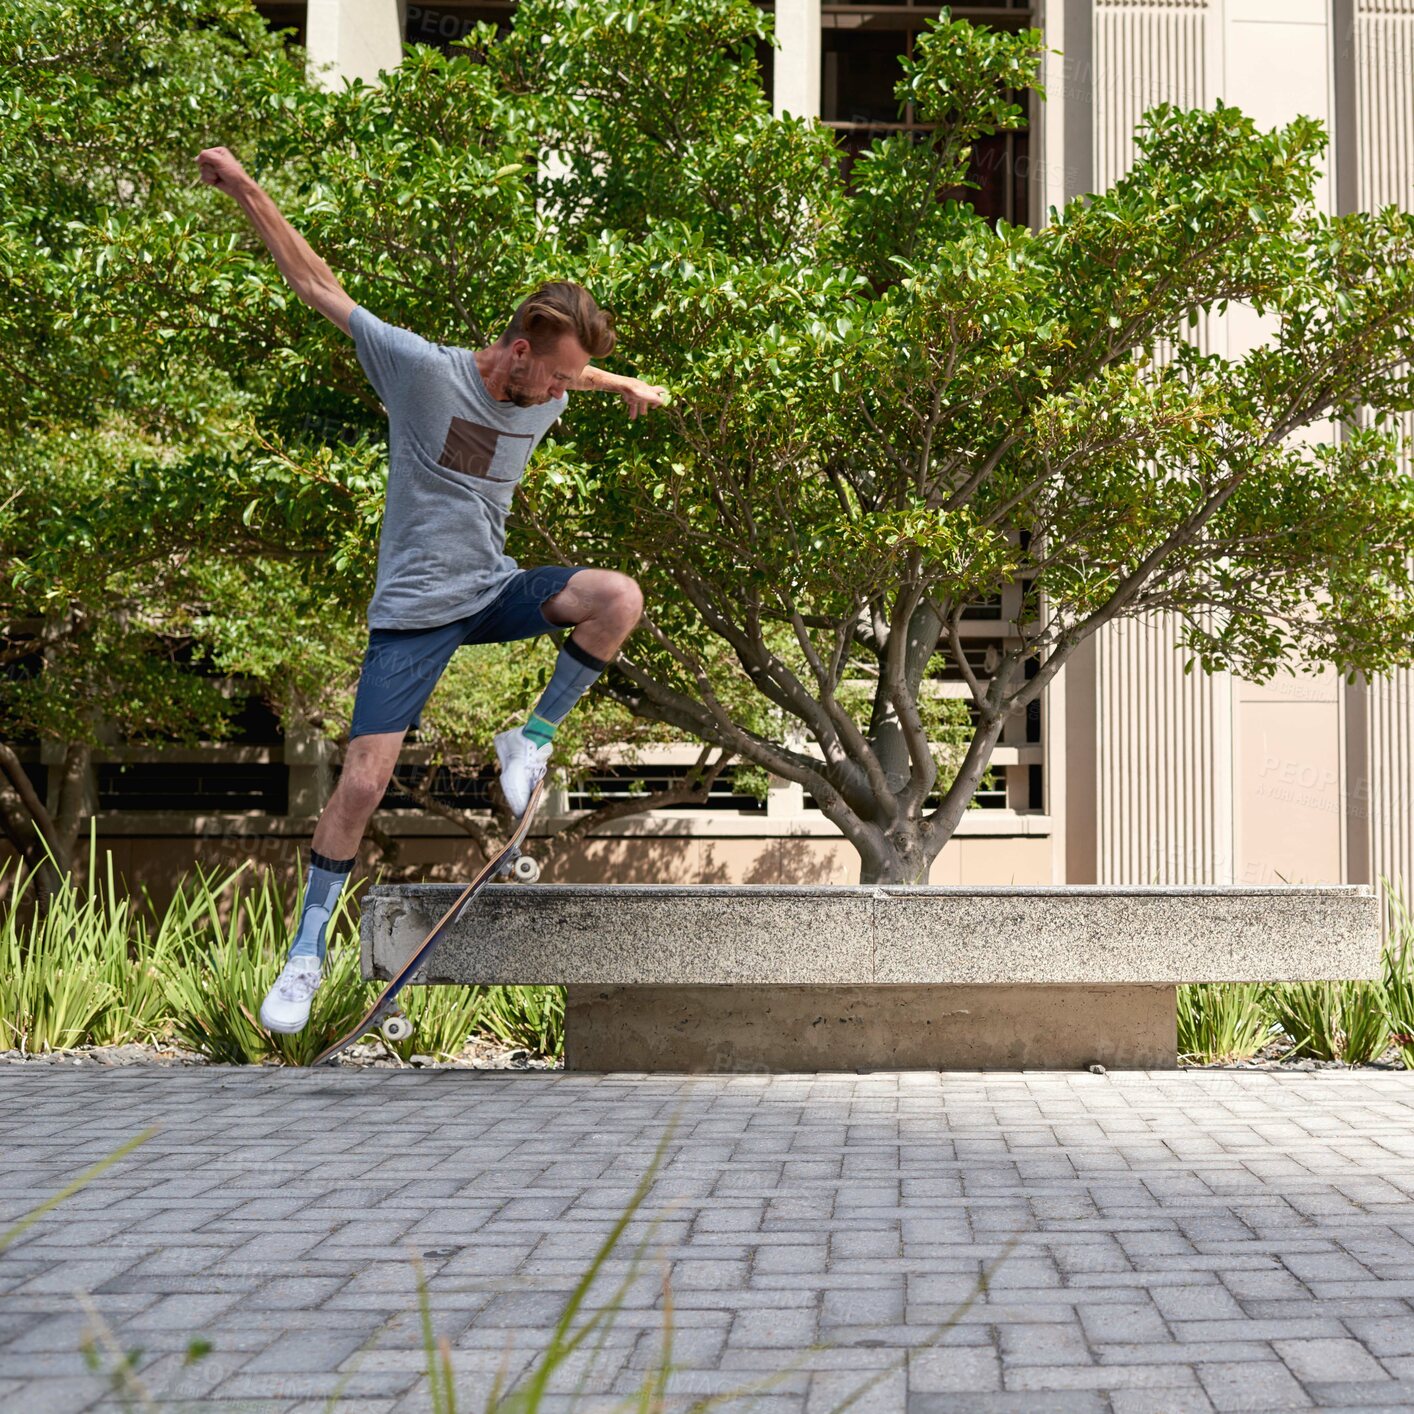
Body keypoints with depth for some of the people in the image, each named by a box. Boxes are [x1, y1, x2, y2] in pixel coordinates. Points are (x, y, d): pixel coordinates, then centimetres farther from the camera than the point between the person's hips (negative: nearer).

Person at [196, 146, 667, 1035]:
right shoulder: (425, 370, -17)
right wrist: (246, 192, -16)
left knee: (620, 598, -22)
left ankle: (534, 738, -2)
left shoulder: (546, 400, 0)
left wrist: (627, 386, 44)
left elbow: (573, 368, 28)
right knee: (362, 784, -11)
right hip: (414, 611, -5)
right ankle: (309, 947, 8)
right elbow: (317, 284, -13)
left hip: (495, 592, 5)